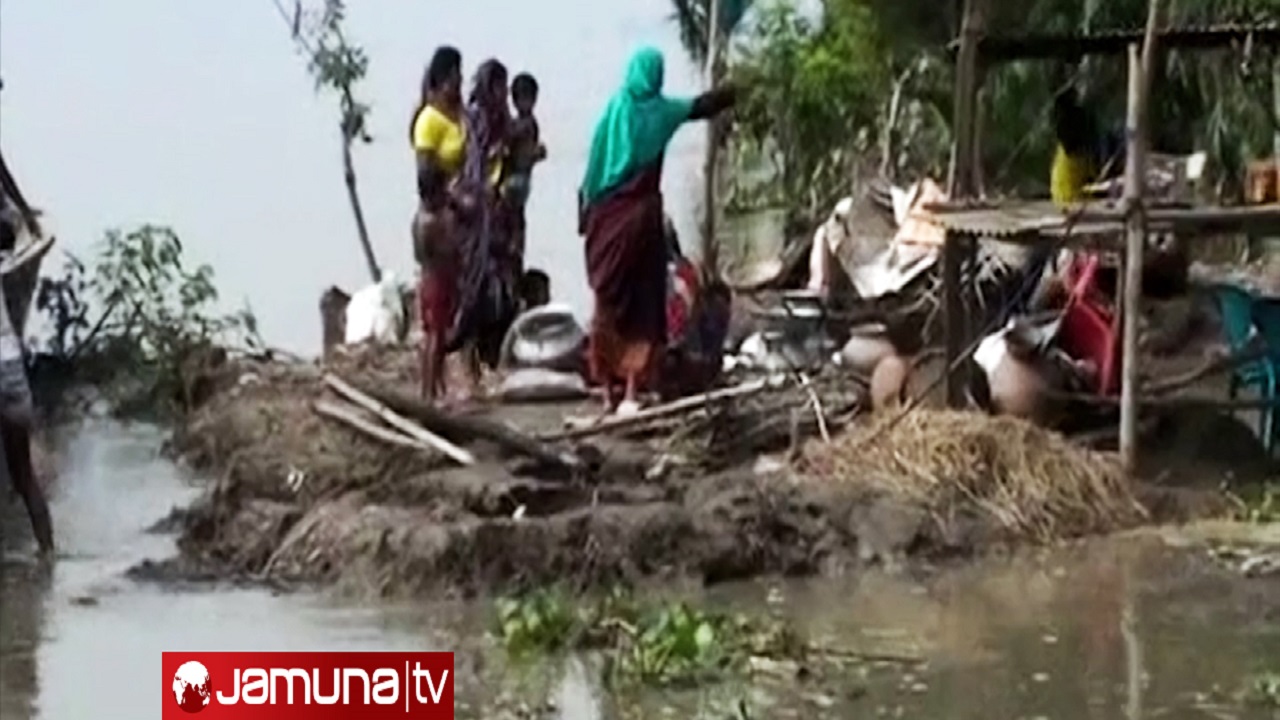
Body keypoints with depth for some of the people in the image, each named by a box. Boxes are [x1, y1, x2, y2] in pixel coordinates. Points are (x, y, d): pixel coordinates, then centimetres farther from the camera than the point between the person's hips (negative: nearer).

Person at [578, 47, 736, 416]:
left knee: (609, 302, 6)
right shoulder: (662, 110, 0)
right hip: (642, 214, -1)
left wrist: (586, 211, 1)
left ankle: (608, 391, 6)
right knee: (643, 305, 3)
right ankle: (630, 394, -5)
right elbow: (704, 104, 18)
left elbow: (594, 165, -5)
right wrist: (736, 89, 36)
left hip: (609, 216, 1)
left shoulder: (615, 108, -2)